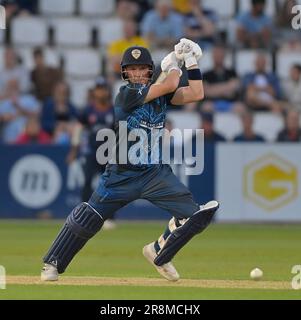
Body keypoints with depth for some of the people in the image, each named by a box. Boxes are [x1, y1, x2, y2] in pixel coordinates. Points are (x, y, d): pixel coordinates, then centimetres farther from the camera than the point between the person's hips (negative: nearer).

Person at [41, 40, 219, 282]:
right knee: (88, 219, -5)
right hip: (122, 174, -5)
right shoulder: (127, 93, -13)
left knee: (195, 215, -8)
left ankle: (159, 254, 15)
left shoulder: (161, 93, 6)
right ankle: (53, 264, 13)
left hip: (156, 173, 5)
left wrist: (192, 62, -1)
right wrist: (174, 62, -2)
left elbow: (196, 94, 1)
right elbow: (170, 85, -20)